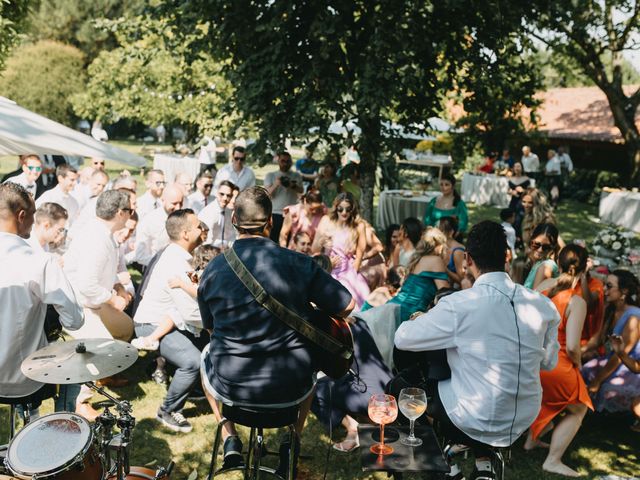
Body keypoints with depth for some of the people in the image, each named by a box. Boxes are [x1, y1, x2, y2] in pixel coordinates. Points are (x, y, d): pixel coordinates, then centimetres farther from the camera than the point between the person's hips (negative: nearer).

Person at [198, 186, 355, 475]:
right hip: (290, 389, 0)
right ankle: (291, 445, 27)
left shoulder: (212, 269, -6)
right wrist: (308, 313, 16)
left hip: (230, 386, 1)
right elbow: (347, 306, -2)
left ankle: (230, 440, 27)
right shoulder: (299, 263, -11)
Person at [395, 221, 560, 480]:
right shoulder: (543, 305, -8)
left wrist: (420, 319, 11)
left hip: (476, 421, -5)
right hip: (525, 419, 5)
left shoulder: (458, 305, -22)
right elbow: (549, 362, 7)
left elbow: (402, 339, -10)